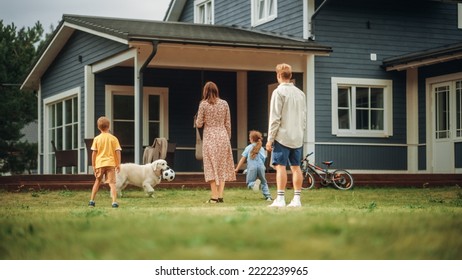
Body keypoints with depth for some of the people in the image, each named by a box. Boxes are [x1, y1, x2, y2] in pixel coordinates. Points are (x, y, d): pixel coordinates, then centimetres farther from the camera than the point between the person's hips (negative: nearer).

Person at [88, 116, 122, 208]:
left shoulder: (96, 139, 1)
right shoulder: (113, 138, 1)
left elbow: (94, 153, 0)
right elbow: (117, 152, -2)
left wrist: (93, 165, 7)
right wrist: (118, 164, 4)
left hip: (99, 163, 1)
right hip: (110, 163, -1)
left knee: (97, 182, 17)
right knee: (112, 183, -3)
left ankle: (92, 200, 18)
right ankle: (114, 202, -16)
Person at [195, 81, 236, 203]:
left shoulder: (203, 104, -6)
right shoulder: (224, 104, 3)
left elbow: (199, 124, -4)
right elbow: (228, 124, 6)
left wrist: (198, 121, 18)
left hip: (209, 137, -2)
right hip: (223, 136, 2)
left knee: (212, 166, 2)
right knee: (222, 166, 8)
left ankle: (214, 196, -1)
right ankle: (220, 195, 3)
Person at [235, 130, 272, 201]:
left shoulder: (248, 148, 9)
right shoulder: (262, 149, 15)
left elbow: (243, 159, 6)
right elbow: (264, 159, 9)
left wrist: (237, 169, 8)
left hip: (252, 167, -2)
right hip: (261, 167, 2)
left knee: (249, 183, 5)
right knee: (263, 182, 19)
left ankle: (254, 183, -30)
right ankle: (267, 196, 3)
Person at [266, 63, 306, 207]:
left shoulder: (279, 92, -8)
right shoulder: (300, 93, 13)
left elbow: (275, 118, -11)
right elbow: (304, 118, 15)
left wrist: (270, 139, -8)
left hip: (282, 136, -6)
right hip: (297, 137, 6)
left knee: (280, 166, -7)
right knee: (296, 167, 8)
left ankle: (280, 199, -11)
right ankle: (297, 199, 7)